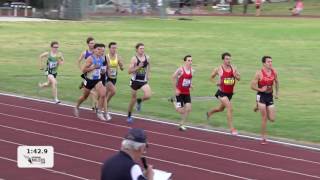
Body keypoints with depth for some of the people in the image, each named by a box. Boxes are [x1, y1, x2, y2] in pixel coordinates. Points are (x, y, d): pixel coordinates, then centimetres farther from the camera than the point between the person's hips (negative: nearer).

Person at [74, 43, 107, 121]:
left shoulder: (102, 58, 0)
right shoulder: (90, 59, -18)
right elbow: (83, 70, -20)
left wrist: (103, 71, 2)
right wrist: (93, 67, -27)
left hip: (98, 80, 4)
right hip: (89, 80, -4)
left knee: (103, 95, -18)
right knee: (85, 96, 15)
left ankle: (99, 112, -7)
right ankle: (76, 107, 44)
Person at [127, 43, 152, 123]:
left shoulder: (147, 58, -1)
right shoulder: (134, 59, -14)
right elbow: (129, 71, -17)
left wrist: (148, 74, 15)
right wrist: (138, 67, -27)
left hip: (143, 81, 3)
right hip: (135, 80, -3)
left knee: (148, 95, -20)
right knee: (133, 99, 7)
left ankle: (139, 101, 15)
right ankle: (129, 116, 26)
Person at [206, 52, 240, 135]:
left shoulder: (233, 68, -2)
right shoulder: (219, 69, -10)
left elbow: (239, 78, 3)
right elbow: (212, 76, 5)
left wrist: (236, 75, -20)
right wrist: (217, 82, -13)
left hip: (230, 93, 6)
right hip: (222, 92, -6)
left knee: (221, 108, 25)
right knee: (229, 108, -21)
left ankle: (209, 113, 56)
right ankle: (231, 129, -17)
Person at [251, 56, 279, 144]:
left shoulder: (274, 72, 0)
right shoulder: (259, 73, -14)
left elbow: (276, 82, 18)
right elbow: (252, 86, -11)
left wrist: (277, 93, 12)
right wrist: (260, 90, -24)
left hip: (270, 96, 5)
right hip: (261, 96, -5)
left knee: (272, 119, 3)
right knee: (264, 118, -8)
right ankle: (263, 138, 5)